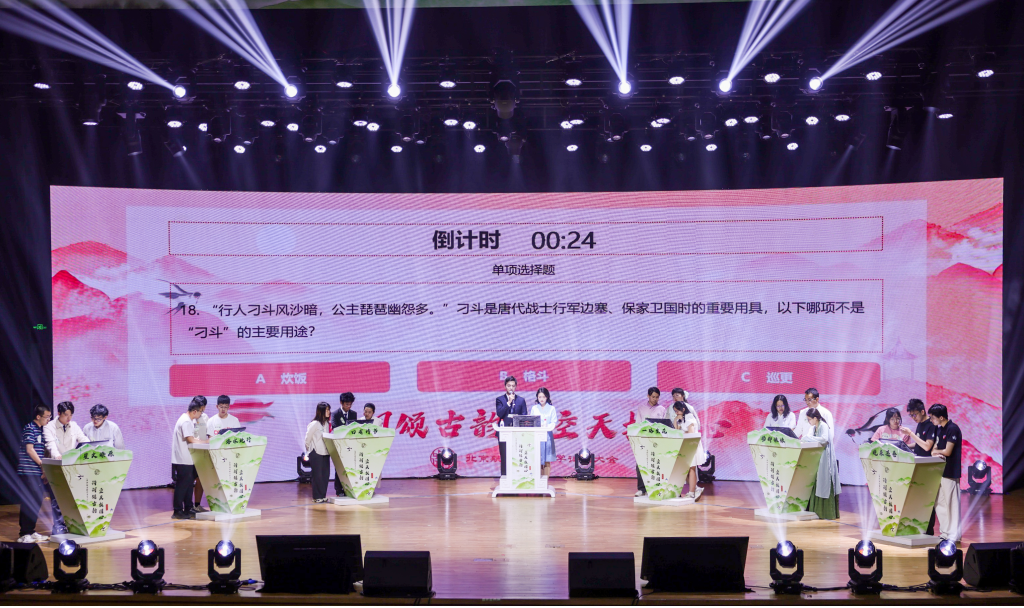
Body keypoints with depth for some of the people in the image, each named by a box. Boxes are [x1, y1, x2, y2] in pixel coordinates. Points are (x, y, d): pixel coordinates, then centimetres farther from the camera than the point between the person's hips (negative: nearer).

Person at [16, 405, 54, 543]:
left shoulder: (41, 429, 16)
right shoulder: (29, 428, -10)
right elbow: (29, 449, -16)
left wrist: (44, 471, 14)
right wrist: (43, 465, -13)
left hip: (37, 472, 9)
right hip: (28, 471, -8)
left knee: (36, 502, 10)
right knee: (28, 503, -7)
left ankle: (31, 531, 17)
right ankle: (24, 534, -2)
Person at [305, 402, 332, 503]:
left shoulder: (327, 423, 10)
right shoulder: (314, 424, -11)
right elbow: (307, 439, -6)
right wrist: (309, 452, 2)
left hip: (325, 452, 7)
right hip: (316, 453, -7)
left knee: (325, 474, 6)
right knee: (317, 475, -2)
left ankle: (323, 496, 14)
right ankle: (317, 497, 5)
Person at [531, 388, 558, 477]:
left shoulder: (551, 408, 6)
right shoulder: (534, 408, 11)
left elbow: (554, 422, -1)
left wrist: (547, 426, -20)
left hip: (547, 435, -1)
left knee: (547, 462, -2)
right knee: (539, 461, -1)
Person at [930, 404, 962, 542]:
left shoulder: (952, 429, -14)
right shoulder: (939, 429, 13)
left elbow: (947, 452, -17)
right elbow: (934, 449, 12)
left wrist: (937, 451, 0)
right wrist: (937, 453, -10)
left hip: (950, 472, -9)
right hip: (940, 471, 9)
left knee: (951, 503, -4)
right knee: (939, 503, 11)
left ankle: (954, 535, 2)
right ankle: (945, 532, 20)